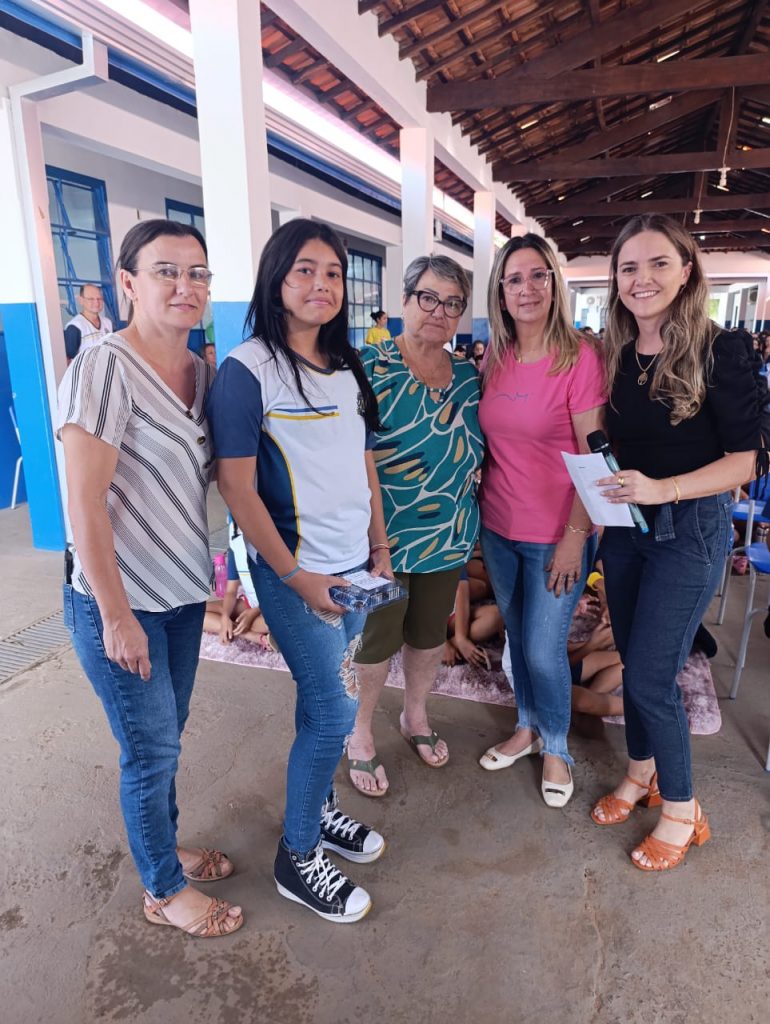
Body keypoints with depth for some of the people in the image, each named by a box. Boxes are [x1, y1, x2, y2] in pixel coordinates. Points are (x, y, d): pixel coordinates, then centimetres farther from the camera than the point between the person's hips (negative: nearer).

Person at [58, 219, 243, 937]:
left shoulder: (200, 370, 4)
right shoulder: (105, 369, -19)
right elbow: (84, 502, -20)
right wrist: (117, 615, -17)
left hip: (183, 592, 7)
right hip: (120, 603, -6)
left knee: (165, 736, 21)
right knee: (152, 749, 10)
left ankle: (164, 850, 44)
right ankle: (164, 892, 33)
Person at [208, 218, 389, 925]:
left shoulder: (346, 367, 10)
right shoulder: (247, 370, -11)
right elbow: (236, 485, -14)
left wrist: (380, 547, 12)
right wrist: (296, 576, -13)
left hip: (353, 566, 6)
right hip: (294, 573, -6)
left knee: (324, 702, 16)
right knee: (335, 711, 0)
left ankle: (320, 808, 39)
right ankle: (298, 857, 23)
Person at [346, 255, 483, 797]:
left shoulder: (468, 376, 3)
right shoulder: (370, 369, -13)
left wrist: (463, 520, 9)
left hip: (449, 538, 5)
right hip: (382, 539, -5)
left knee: (430, 635, 20)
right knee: (376, 642, 9)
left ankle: (416, 717, 45)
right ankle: (360, 736, 33)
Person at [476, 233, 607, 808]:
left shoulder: (580, 356, -13)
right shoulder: (495, 359, 3)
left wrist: (575, 535, -16)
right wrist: (478, 510, 8)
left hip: (555, 535, -5)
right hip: (498, 528, 5)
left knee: (544, 650, 4)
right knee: (517, 638, 19)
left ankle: (555, 748, 32)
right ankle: (528, 728, 42)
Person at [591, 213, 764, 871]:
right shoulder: (614, 356, 3)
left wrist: (662, 488, -25)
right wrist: (602, 492, -4)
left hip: (691, 529, -5)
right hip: (624, 526, 5)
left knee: (649, 676, -3)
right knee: (633, 662, 16)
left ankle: (681, 808, 21)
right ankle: (642, 772, 39)